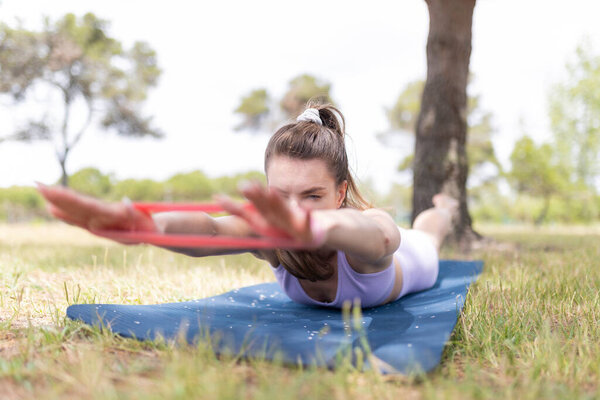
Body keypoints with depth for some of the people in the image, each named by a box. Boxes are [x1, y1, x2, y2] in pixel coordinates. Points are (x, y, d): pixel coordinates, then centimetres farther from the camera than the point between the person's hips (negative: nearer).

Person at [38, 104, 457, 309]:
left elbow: (376, 235, -78)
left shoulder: (371, 223, -52)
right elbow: (210, 231, -69)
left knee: (426, 235, 36)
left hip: (404, 258, -1)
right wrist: (150, 223, -91)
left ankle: (444, 204, 71)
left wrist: (314, 226, -102)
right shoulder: (271, 229, -46)